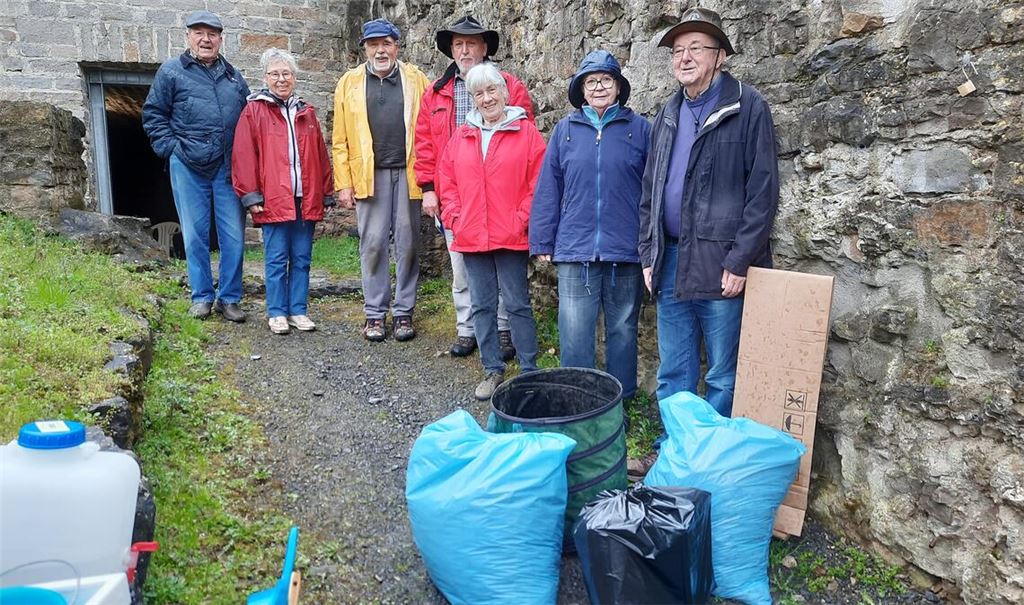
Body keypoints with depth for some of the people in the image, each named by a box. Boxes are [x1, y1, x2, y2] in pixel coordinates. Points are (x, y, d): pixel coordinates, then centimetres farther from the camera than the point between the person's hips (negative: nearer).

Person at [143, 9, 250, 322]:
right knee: (195, 235, 5)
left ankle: (229, 298, 13)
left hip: (228, 169, 2)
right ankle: (202, 297, 17)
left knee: (233, 236, 1)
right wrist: (172, 149, -5)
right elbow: (153, 115, 5)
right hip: (188, 168, -2)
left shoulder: (234, 77, 14)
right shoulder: (171, 72, 5)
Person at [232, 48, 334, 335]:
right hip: (273, 200, -4)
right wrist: (251, 195, -9)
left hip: (306, 200, 4)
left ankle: (298, 310, 17)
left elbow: (321, 155, 14)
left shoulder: (306, 112, 15)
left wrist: (326, 194, 10)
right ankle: (277, 313, 11)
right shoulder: (254, 110, 3)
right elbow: (243, 156, -3)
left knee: (302, 258, 8)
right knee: (276, 259, 1)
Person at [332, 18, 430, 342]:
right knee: (373, 244, 3)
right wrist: (343, 182, -2)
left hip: (407, 173, 0)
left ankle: (404, 312, 15)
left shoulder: (416, 79, 8)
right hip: (369, 174, 0)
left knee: (407, 244, 5)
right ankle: (375, 313, 13)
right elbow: (341, 139, 5)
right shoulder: (350, 82, 9)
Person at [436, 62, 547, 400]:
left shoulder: (527, 133, -1)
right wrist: (454, 218, 3)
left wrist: (521, 220, -12)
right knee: (482, 305, 10)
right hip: (471, 238, 5)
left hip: (511, 237, -4)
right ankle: (493, 370, 23)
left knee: (517, 304, 1)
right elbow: (446, 181, 14)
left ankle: (529, 372, 13)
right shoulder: (461, 137, 12)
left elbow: (539, 182, -5)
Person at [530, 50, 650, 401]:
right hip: (575, 251, 1)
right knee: (574, 335, 2)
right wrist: (542, 242, 4)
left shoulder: (639, 129, 3)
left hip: (626, 251, 0)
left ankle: (622, 398, 26)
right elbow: (548, 189, 7)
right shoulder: (565, 130, 7)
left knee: (622, 330, 12)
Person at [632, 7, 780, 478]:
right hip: (672, 263, 6)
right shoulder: (667, 116, 15)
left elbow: (762, 189, -9)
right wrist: (648, 256, 10)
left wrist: (740, 261, -14)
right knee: (673, 374, 13)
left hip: (722, 264, -5)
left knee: (723, 377, 5)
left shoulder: (747, 107, -3)